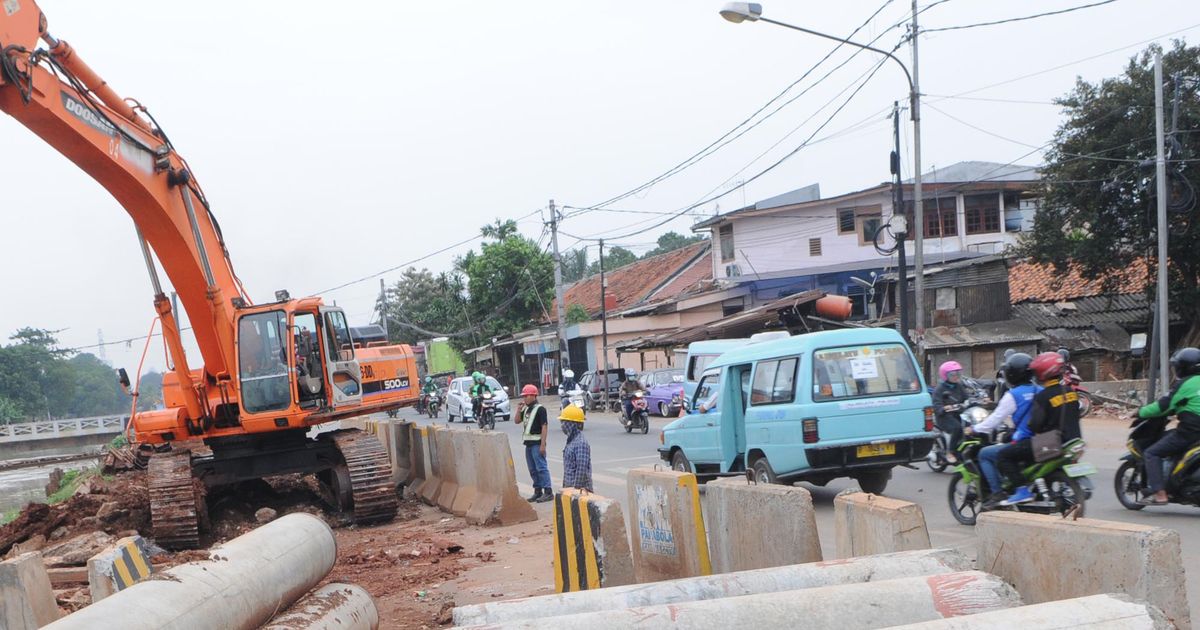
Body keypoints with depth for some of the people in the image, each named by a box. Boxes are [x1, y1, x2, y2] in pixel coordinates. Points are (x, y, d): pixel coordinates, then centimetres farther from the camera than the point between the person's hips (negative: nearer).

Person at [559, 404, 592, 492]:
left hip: (579, 489, -10)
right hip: (569, 487, 10)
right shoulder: (571, 440, 13)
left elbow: (582, 469, -22)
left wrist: (577, 488, -20)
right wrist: (565, 487, 19)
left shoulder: (581, 443, -18)